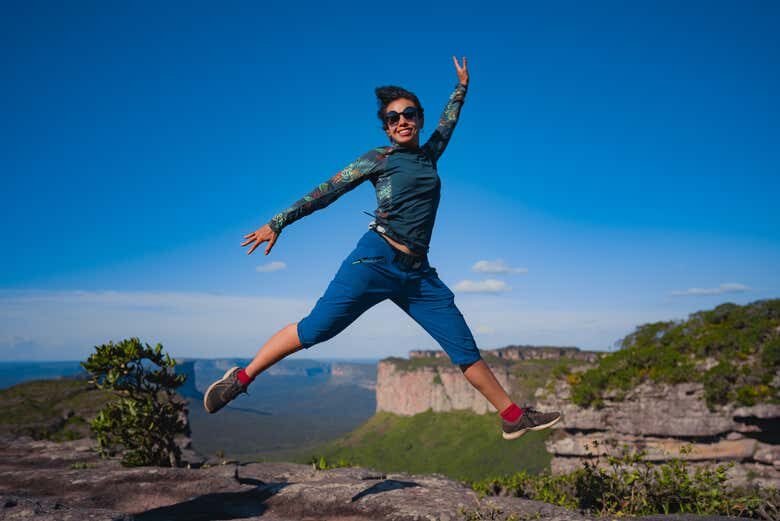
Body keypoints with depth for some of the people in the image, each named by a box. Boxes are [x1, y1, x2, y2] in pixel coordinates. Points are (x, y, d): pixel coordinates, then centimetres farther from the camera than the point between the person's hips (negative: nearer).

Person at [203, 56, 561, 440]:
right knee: (316, 328, -11)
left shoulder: (429, 155, 20)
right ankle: (241, 378, 5)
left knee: (465, 348, 6)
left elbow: (447, 123, 41)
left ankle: (514, 417, 15)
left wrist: (461, 86, 51)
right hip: (377, 260, -5)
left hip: (418, 275, 5)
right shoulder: (378, 159, 5)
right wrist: (277, 223, -1)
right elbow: (325, 192, 2)